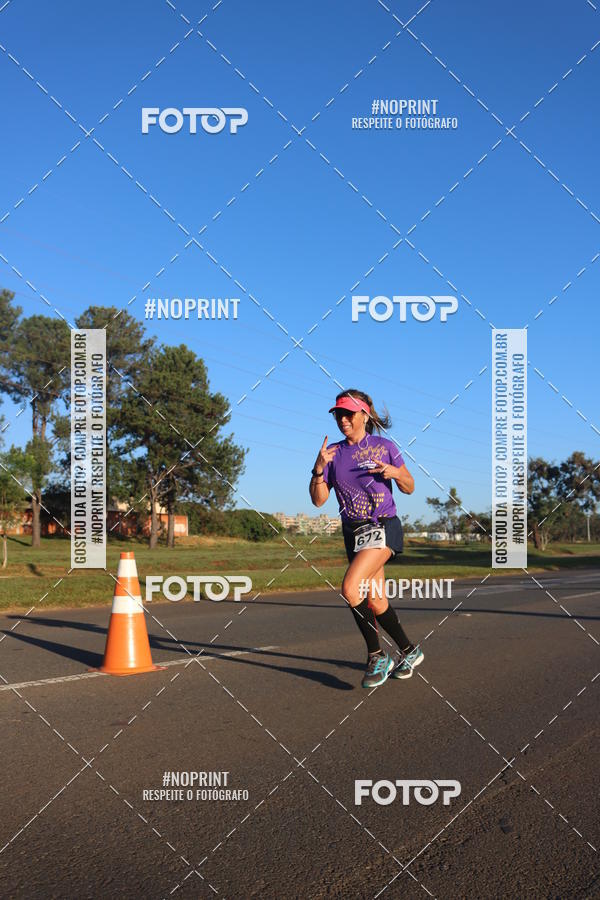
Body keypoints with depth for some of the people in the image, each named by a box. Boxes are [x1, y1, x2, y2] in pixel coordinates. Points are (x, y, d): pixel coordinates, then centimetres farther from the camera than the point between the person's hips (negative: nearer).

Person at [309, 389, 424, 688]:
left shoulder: (385, 446, -1)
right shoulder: (333, 453, 7)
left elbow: (409, 487, 6)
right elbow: (318, 499, 2)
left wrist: (395, 472, -14)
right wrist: (318, 468, -14)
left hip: (384, 528, -5)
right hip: (353, 533, 5)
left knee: (351, 588, -23)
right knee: (375, 603, 7)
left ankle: (377, 656, -7)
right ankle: (410, 651, 29)